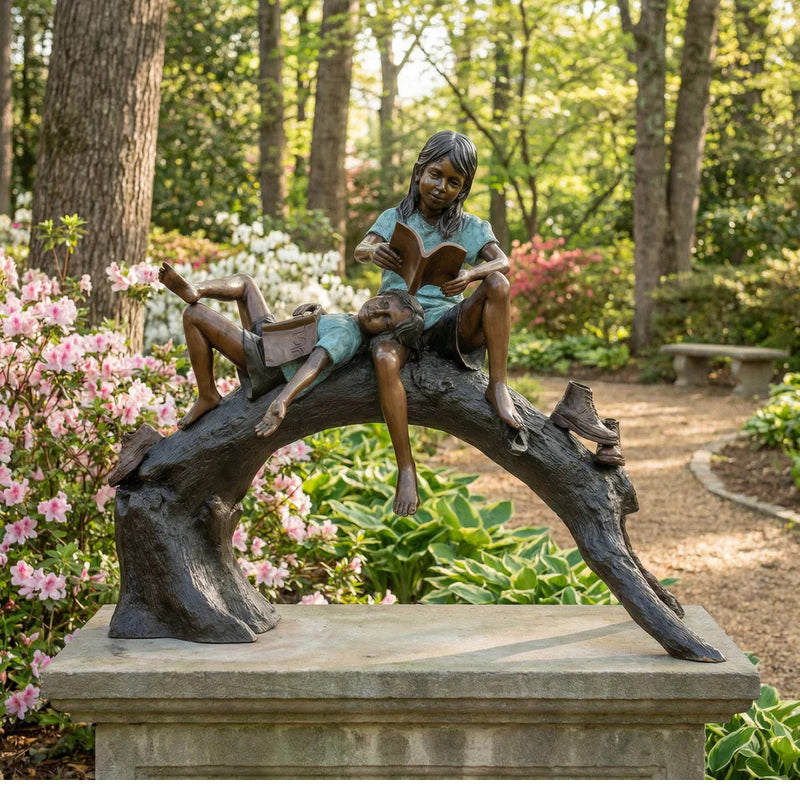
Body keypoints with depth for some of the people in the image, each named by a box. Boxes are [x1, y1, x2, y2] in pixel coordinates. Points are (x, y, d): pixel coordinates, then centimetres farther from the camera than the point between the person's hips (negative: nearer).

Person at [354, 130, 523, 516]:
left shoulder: (470, 227, 12)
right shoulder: (394, 218, 14)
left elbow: (503, 263, -7)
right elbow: (359, 250, -5)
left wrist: (471, 274, -31)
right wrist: (374, 252, -32)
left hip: (449, 322, 0)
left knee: (497, 284, -29)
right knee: (384, 358, -37)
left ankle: (498, 385, -22)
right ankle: (406, 471, -34)